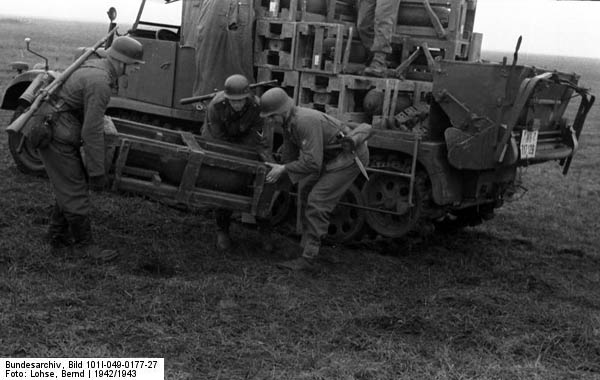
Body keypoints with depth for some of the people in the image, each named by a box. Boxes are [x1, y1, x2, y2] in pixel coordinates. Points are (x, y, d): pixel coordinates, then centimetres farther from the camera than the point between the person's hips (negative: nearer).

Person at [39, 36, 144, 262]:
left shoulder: (93, 66, 9)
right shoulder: (99, 82, -24)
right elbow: (93, 130, -24)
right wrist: (97, 171, -18)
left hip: (58, 131, 10)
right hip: (57, 139, -10)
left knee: (69, 188, 19)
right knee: (75, 193, 0)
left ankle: (58, 236, 30)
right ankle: (84, 245, 12)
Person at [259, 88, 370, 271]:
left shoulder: (306, 122, -30)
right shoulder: (288, 122, 1)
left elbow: (312, 163, -32)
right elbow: (290, 156, 12)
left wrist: (283, 169, -23)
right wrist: (276, 180, 12)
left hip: (350, 156, -10)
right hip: (334, 156, 10)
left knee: (317, 202, -12)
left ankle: (308, 258, -8)